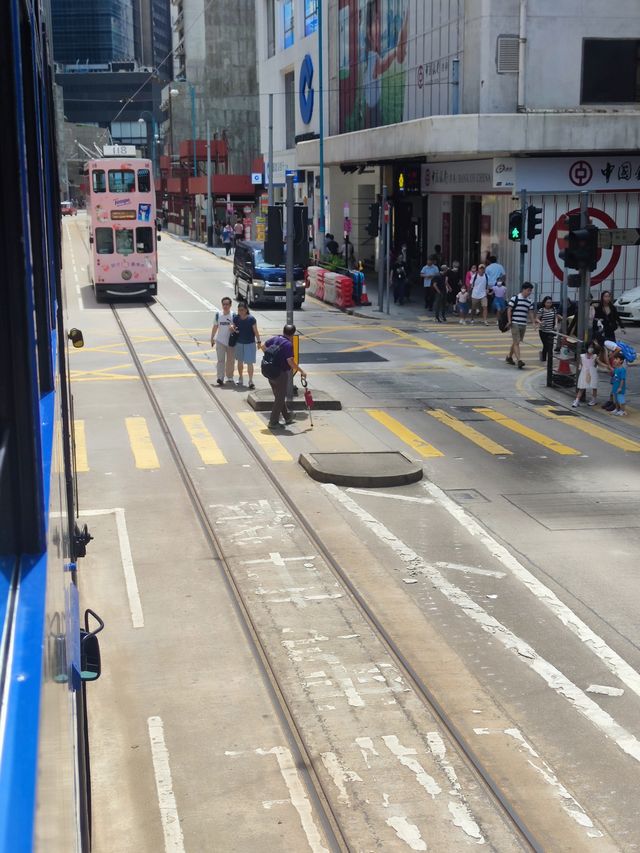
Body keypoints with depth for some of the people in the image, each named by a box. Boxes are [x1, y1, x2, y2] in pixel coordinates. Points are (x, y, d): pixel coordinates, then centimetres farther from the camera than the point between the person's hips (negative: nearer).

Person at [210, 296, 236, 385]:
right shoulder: (218, 314, 1)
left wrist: (232, 327, -30)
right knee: (220, 360, -6)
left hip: (231, 341, -1)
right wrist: (212, 338, 12)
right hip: (220, 341, 1)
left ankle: (230, 377, 25)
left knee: (230, 360, 11)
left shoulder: (233, 315, -7)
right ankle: (220, 378, -12)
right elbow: (215, 327, 9)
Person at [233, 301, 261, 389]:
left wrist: (258, 341, -9)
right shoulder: (236, 318, -4)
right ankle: (240, 378, 35)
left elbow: (255, 331, -9)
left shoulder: (251, 319, -15)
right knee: (240, 361, 18)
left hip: (250, 343, -4)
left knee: (249, 363, -6)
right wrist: (234, 330, -14)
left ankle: (251, 381, -1)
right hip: (239, 343, 4)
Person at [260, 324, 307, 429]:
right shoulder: (288, 344, -19)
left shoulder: (274, 339, 3)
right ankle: (273, 422, 4)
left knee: (279, 396, 20)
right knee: (280, 398, 4)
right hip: (281, 373, -8)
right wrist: (301, 371, -16)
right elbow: (290, 362, -24)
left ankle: (287, 417, 36)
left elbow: (263, 347, 16)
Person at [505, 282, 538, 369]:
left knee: (516, 342, 15)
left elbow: (530, 312, 15)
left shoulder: (529, 301, 11)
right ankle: (519, 360, -20)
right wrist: (509, 321, -13)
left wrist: (533, 321, 3)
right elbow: (509, 310, -6)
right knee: (516, 342, -11)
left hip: (524, 324, 6)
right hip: (515, 323, -6)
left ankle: (509, 357, 32)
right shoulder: (515, 298, -7)